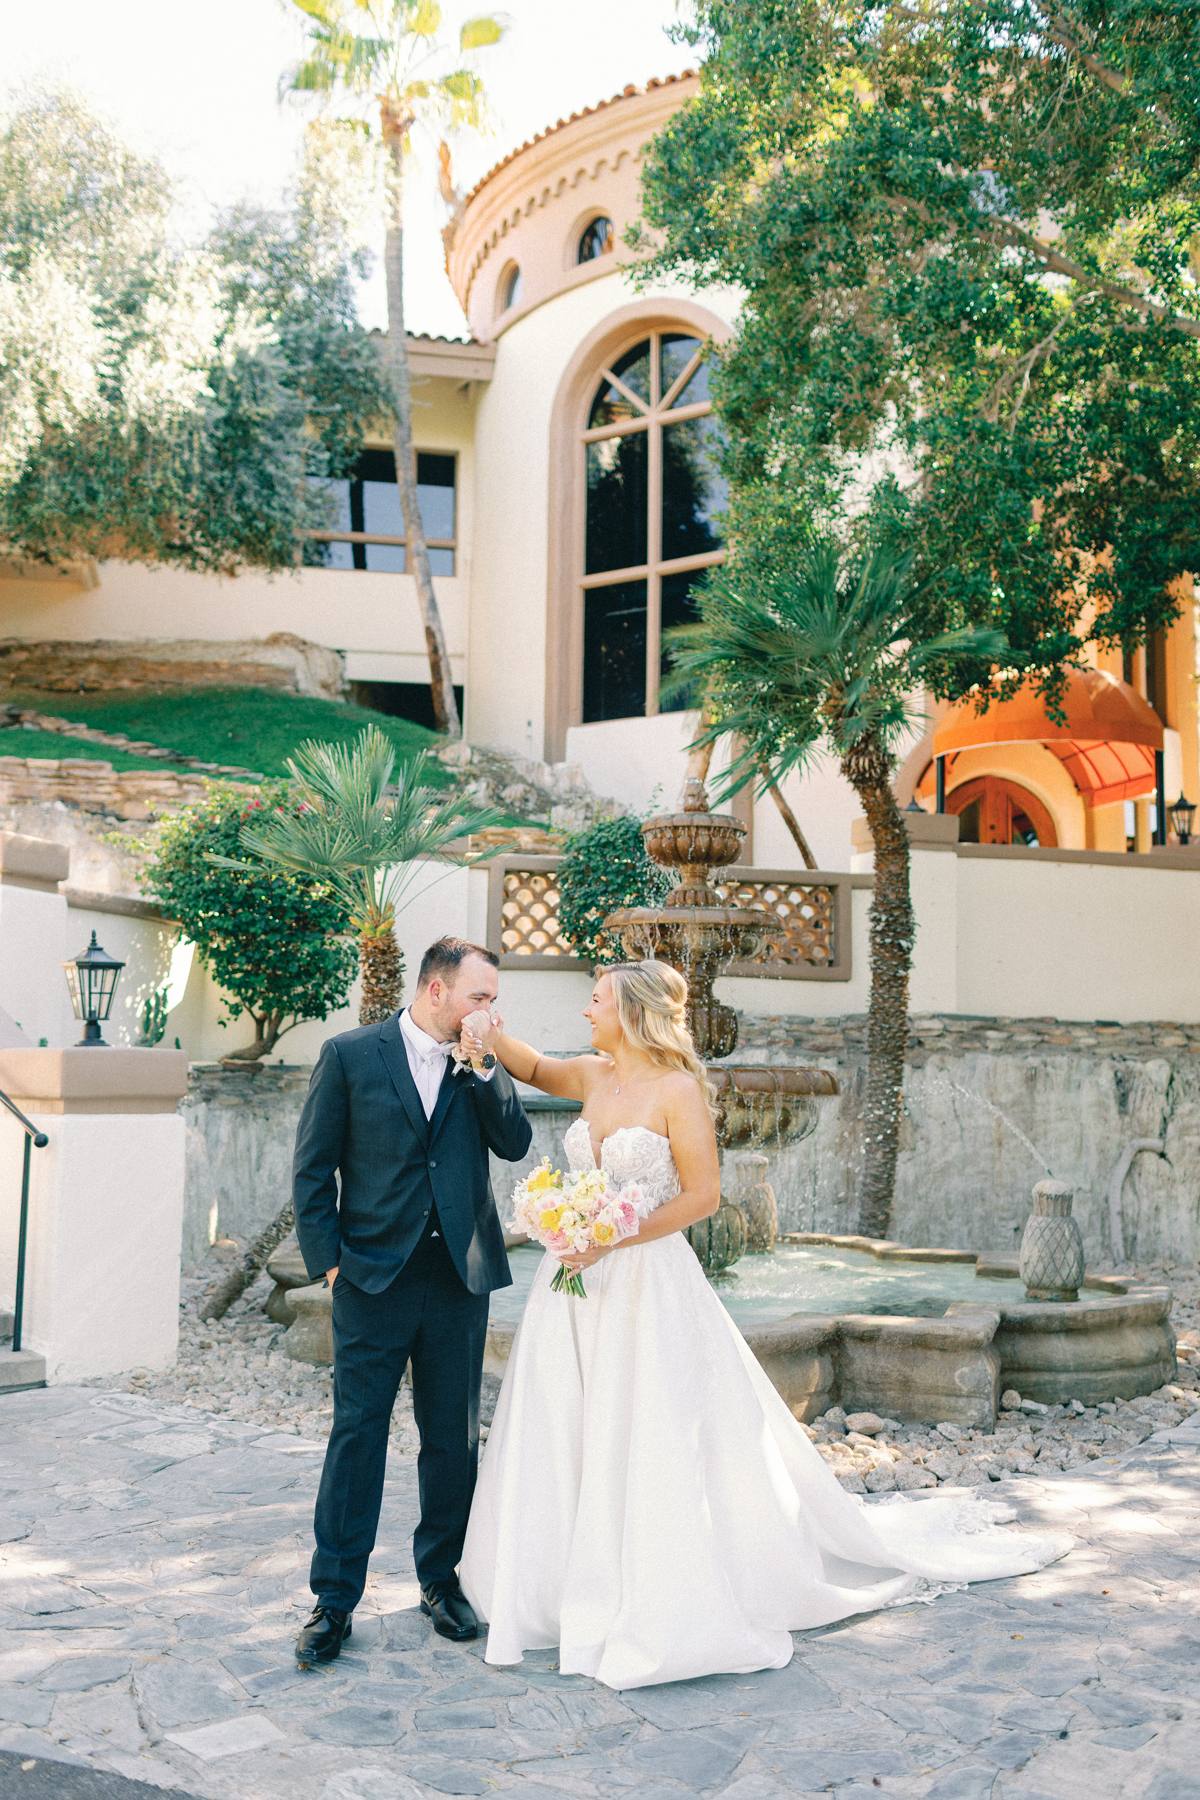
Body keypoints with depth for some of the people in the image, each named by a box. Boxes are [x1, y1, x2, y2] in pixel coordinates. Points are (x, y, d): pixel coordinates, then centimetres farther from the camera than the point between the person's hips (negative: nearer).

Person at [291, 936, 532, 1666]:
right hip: (374, 1277, -3)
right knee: (357, 1435, 1)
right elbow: (312, 1167, -1)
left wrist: (484, 1068, -11)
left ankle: (441, 1578, 28)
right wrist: (329, 1259, -6)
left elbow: (516, 1144, -2)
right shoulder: (350, 1055, -3)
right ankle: (335, 1600, 11)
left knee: (454, 1438, 11)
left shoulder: (482, 1067, 8)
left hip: (460, 1278, 3)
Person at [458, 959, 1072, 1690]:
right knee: (563, 1437, 11)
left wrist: (613, 1237, -19)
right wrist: (493, 1037, 3)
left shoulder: (676, 1089, -13)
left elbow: (703, 1195, -15)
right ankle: (586, 1595, 26)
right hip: (578, 1282, 7)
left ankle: (667, 1610, 16)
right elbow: (534, 1068, 24)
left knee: (655, 1444, 0)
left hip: (650, 1285, -7)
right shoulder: (591, 1075, 6)